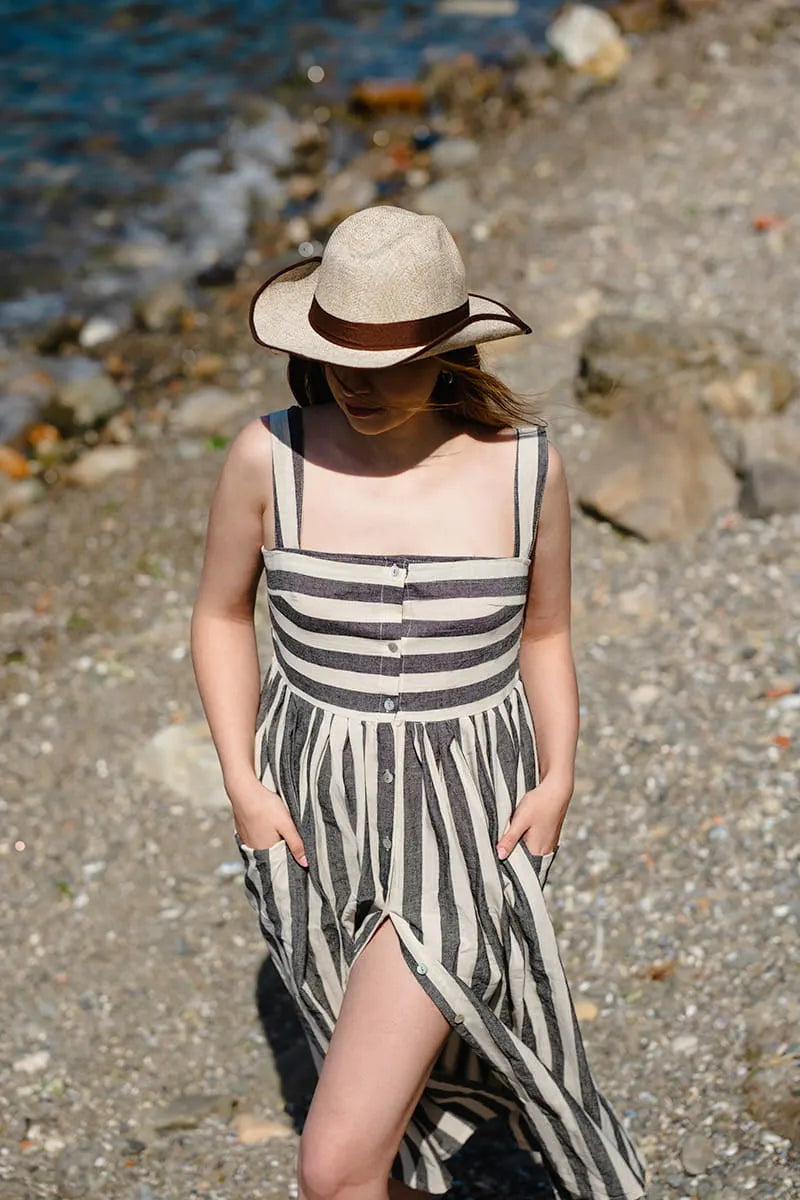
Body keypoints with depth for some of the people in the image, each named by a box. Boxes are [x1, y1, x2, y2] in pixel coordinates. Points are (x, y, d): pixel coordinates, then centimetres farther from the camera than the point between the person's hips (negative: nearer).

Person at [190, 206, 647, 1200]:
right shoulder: (271, 457, -10)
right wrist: (242, 784, -4)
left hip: (464, 827, -2)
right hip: (313, 815, 2)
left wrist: (556, 779, -5)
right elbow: (221, 616, 5)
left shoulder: (525, 466, -9)